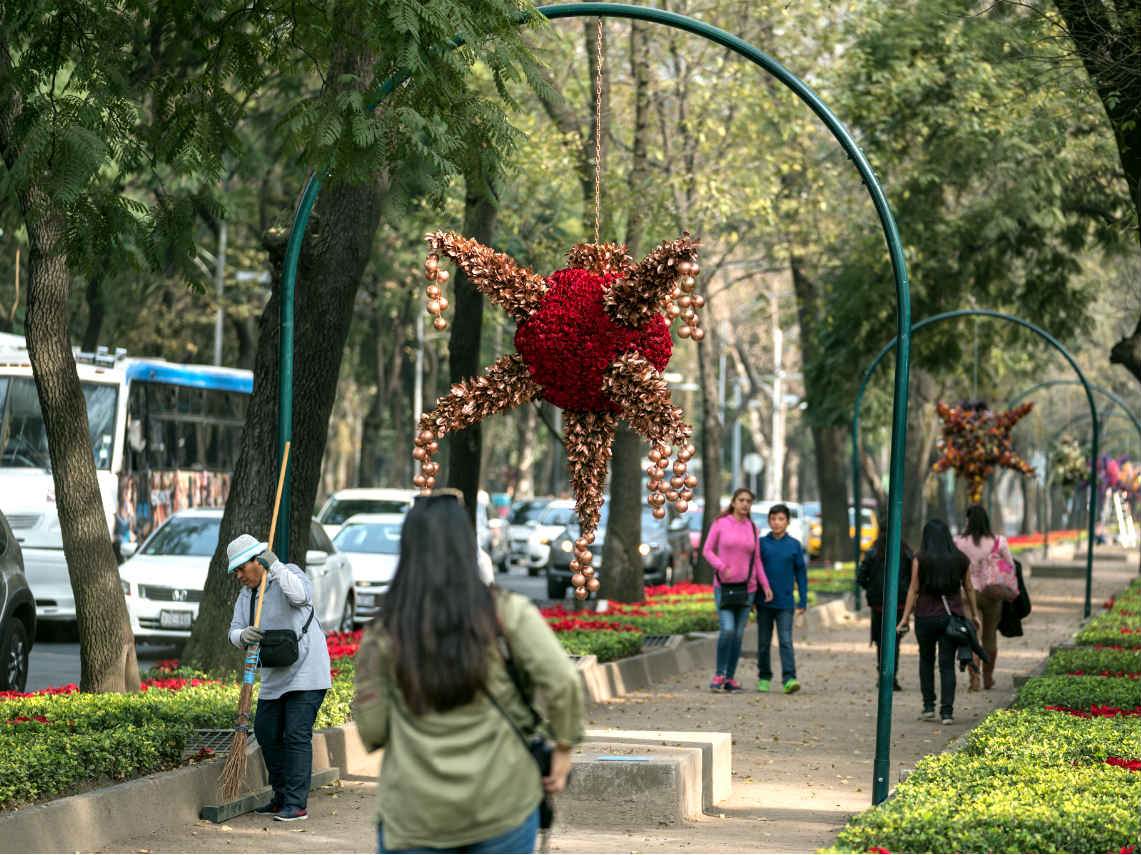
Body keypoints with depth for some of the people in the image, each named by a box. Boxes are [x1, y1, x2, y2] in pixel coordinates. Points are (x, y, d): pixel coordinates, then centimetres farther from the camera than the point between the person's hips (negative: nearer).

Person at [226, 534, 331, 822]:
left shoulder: (289, 573, -10)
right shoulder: (246, 595, 11)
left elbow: (301, 595, -32)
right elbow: (234, 633, 1)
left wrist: (275, 566, -37)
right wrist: (243, 636, -22)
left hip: (306, 672, -8)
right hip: (274, 677, 8)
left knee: (296, 736, -12)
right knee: (266, 733, 10)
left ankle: (298, 804, -10)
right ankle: (282, 798, 22)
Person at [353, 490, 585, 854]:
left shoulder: (382, 636, -3)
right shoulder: (505, 612, -6)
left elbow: (371, 731, -1)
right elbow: (562, 680, -14)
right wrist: (563, 746, 0)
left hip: (417, 809, 0)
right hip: (503, 800, 0)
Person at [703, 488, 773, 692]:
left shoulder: (752, 528, 5)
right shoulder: (719, 524, -4)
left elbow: (756, 560, 10)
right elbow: (708, 550, 0)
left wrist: (766, 586, 0)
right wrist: (721, 566, -19)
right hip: (723, 586, -3)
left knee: (738, 634, 4)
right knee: (727, 629, -18)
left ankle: (730, 678, 13)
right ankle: (719, 674, -1)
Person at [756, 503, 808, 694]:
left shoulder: (794, 545, 2)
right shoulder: (761, 544, 2)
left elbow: (801, 573, 5)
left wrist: (803, 601, 1)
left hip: (785, 603, -1)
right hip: (764, 602, 1)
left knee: (786, 641, -11)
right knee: (764, 642, 9)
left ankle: (789, 679, -17)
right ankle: (764, 678, 22)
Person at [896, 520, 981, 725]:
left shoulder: (920, 560, -6)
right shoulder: (960, 559, 2)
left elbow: (913, 590, -8)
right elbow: (968, 589, 8)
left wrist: (905, 618, -5)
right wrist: (974, 614, 18)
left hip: (926, 616, -1)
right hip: (952, 616, 1)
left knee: (926, 660, 18)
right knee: (947, 664, 3)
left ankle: (928, 707, 16)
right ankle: (947, 711, -5)